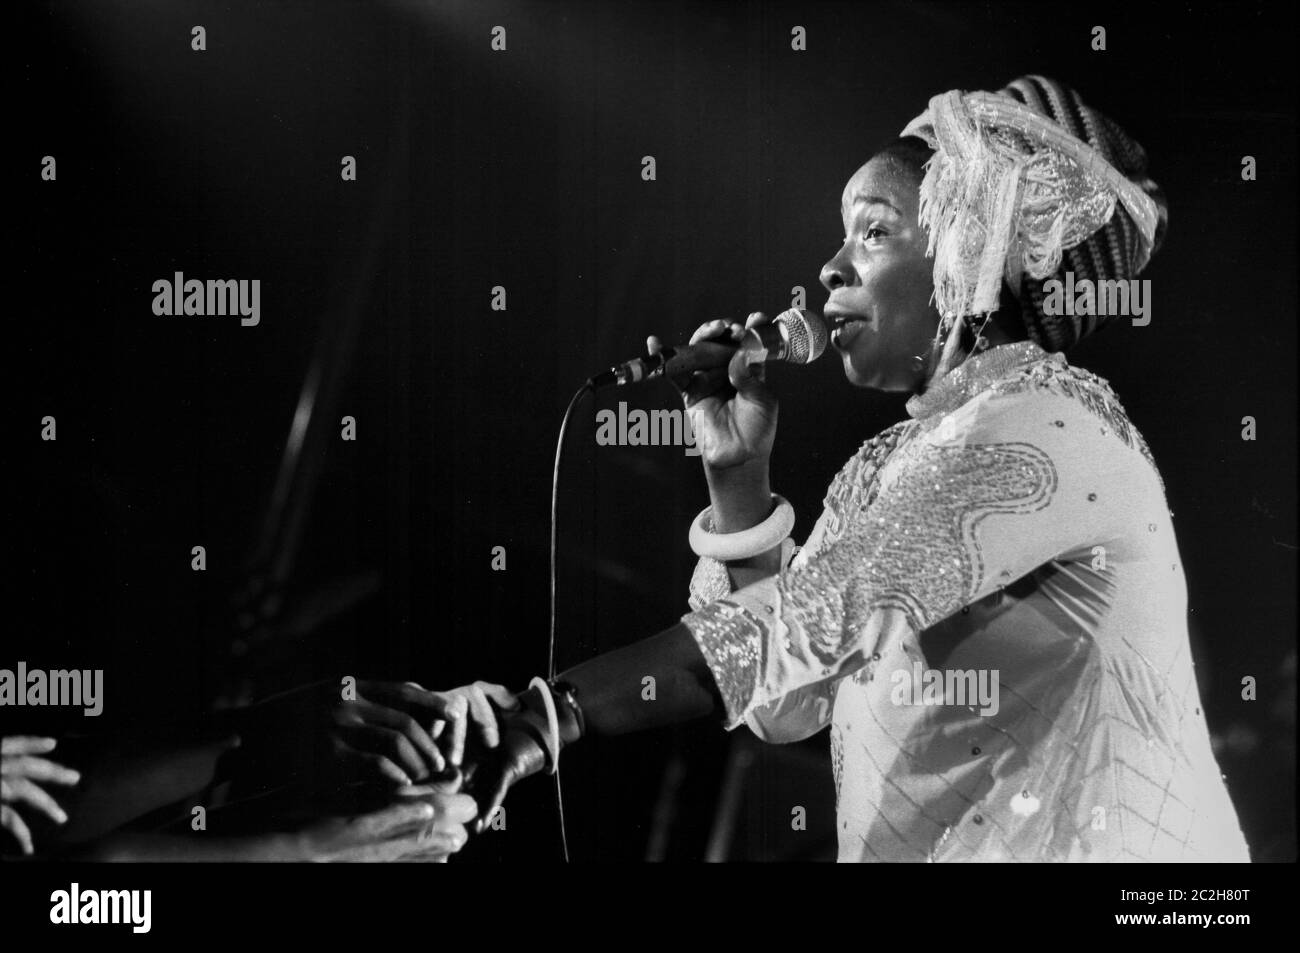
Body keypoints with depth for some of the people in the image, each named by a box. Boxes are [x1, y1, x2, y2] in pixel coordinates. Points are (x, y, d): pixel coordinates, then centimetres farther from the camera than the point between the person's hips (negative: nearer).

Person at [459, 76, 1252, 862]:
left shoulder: (1044, 422, -12)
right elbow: (782, 705, 9)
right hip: (908, 844, 7)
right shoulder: (904, 459, 13)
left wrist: (545, 717, -25)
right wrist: (736, 470, 3)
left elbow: (810, 621, -22)